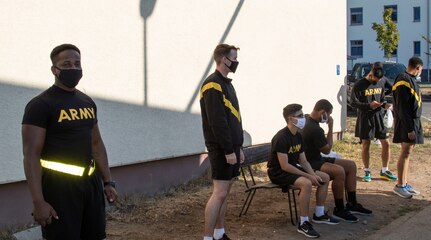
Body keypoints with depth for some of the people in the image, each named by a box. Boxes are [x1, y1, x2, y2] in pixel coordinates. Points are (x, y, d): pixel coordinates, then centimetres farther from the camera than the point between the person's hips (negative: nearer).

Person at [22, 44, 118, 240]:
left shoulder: (88, 103, 12)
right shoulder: (41, 105, -11)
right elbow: (31, 155, -15)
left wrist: (108, 181, 15)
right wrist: (39, 202, -21)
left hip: (90, 180, 7)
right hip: (59, 184, -7)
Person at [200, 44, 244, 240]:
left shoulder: (227, 84, 17)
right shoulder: (213, 85, -14)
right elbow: (217, 122, -20)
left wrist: (238, 147, 18)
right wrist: (228, 150, -21)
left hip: (231, 146, 9)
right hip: (221, 148, -9)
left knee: (225, 191, 11)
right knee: (220, 192, -11)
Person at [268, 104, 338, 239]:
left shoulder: (298, 136, 6)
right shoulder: (281, 137, -23)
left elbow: (303, 161, 10)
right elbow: (284, 166, -26)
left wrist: (314, 175, -9)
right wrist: (308, 176, -23)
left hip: (293, 169, 10)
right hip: (278, 172, -10)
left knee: (325, 178, 5)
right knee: (306, 183, -34)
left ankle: (319, 215, 18)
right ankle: (303, 224, -25)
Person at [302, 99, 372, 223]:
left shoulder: (310, 121, 10)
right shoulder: (314, 129, -24)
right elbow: (327, 150, -14)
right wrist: (330, 128, -10)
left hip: (317, 158, 11)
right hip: (310, 164, -11)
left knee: (351, 165, 7)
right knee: (339, 171, -33)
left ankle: (352, 203, 10)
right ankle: (339, 210, -18)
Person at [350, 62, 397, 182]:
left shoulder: (382, 82, 5)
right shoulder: (359, 85, -10)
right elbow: (354, 103, -9)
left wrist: (385, 105, -5)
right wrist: (369, 105, -21)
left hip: (379, 116, 4)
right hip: (365, 118, -4)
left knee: (386, 143, 2)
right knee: (366, 145, 3)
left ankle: (385, 171, 15)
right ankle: (367, 172, 16)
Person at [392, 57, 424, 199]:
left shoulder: (411, 80, 14)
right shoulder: (404, 81, -17)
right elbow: (402, 107, -21)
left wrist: (414, 125, 15)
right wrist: (409, 128, -23)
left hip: (413, 121, 10)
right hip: (406, 123, -10)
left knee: (407, 152, 11)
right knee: (406, 152, -7)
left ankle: (405, 183, 17)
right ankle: (400, 186, -2)